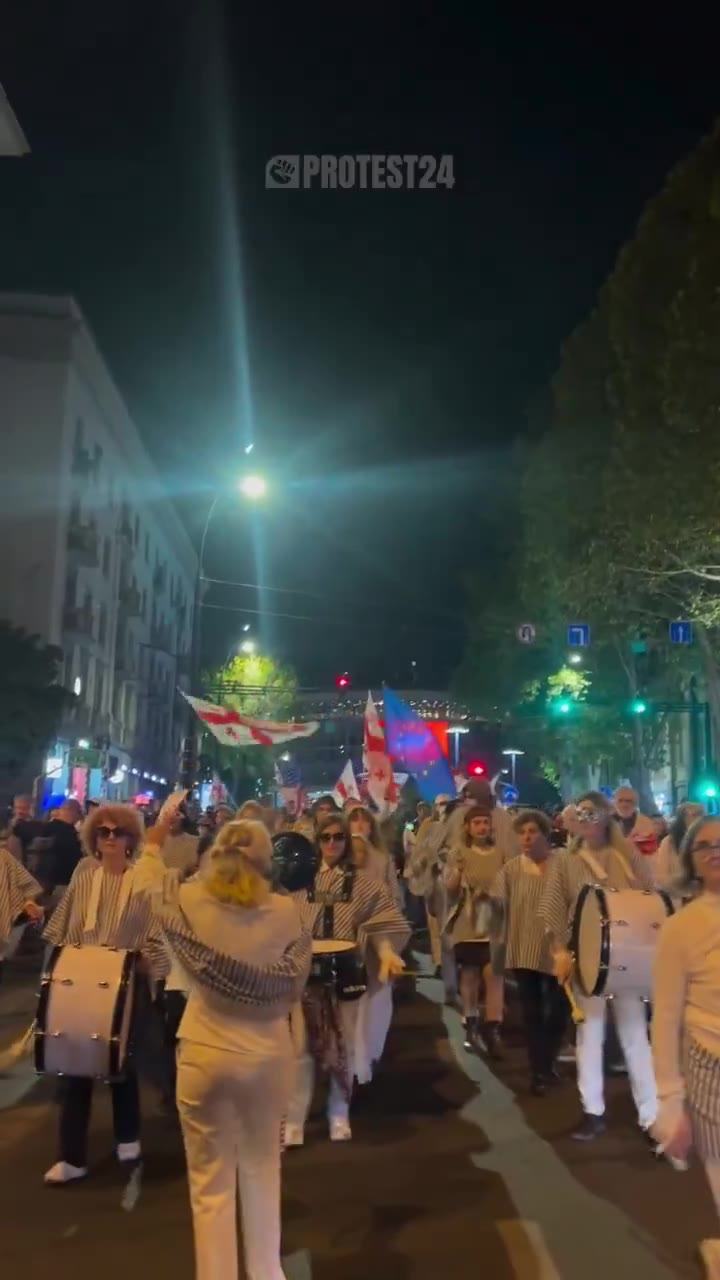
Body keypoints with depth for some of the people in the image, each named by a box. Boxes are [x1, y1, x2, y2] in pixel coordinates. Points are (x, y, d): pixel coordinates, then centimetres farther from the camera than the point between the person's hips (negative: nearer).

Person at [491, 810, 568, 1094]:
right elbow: (498, 902, -9)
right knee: (531, 1012, 9)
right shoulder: (511, 869, -1)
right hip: (524, 950, 1)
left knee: (558, 1009, 12)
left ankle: (546, 1063, 33)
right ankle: (539, 1069, 22)